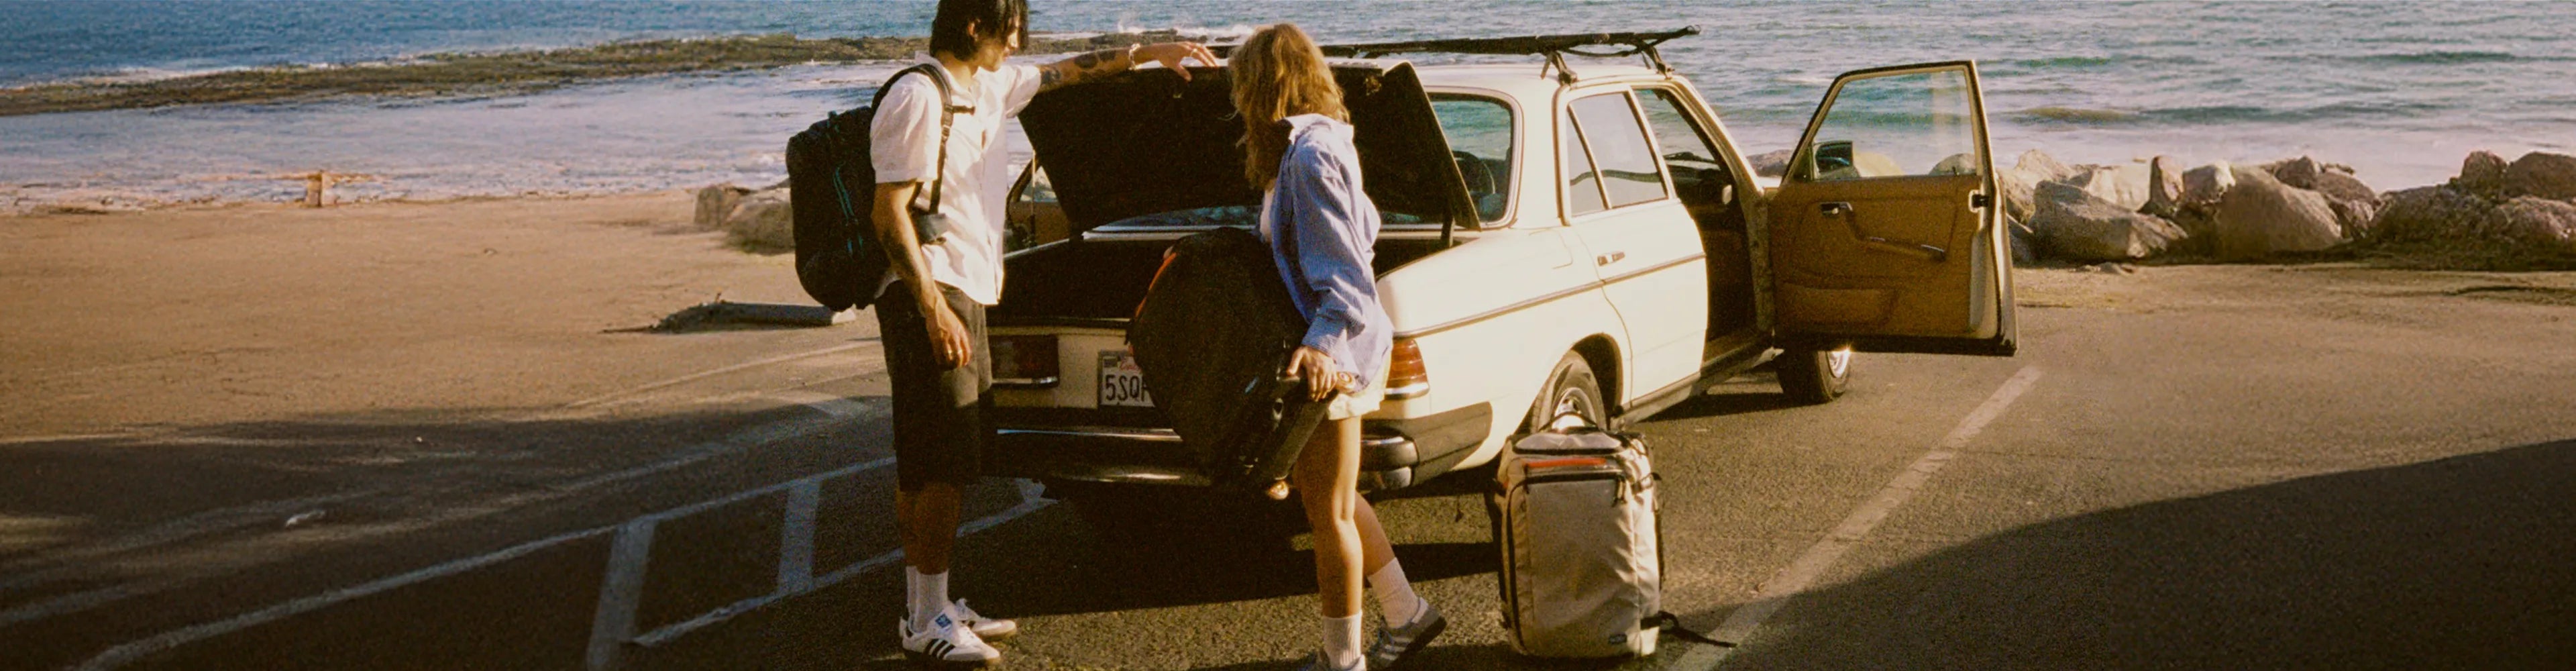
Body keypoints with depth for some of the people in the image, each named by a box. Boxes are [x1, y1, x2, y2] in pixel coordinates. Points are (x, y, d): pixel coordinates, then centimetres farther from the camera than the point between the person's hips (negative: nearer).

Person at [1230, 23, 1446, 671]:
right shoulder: (1318, 145, 11)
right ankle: (1404, 612, 30)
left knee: (1330, 514, 1)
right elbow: (1365, 229, 22)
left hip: (1332, 357, -10)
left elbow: (1345, 275, -23)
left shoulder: (1310, 155, -19)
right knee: (1322, 492, 21)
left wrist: (1322, 343, -35)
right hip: (1344, 350, 10)